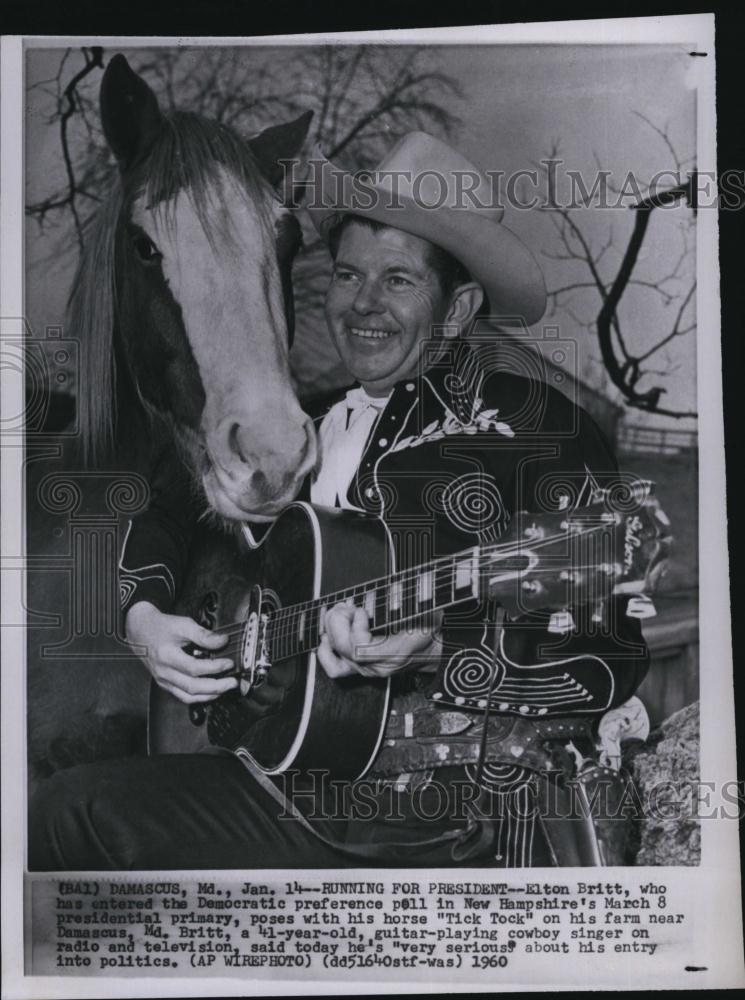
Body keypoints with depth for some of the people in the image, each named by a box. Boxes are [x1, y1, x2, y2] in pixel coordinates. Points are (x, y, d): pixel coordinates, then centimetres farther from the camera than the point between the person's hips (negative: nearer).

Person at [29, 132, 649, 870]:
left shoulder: (541, 428, -8)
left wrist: (432, 650, -26)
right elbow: (165, 511, 24)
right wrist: (143, 616, 5)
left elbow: (609, 663, -13)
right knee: (73, 809, -10)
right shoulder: (307, 425, 11)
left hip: (468, 822, -5)